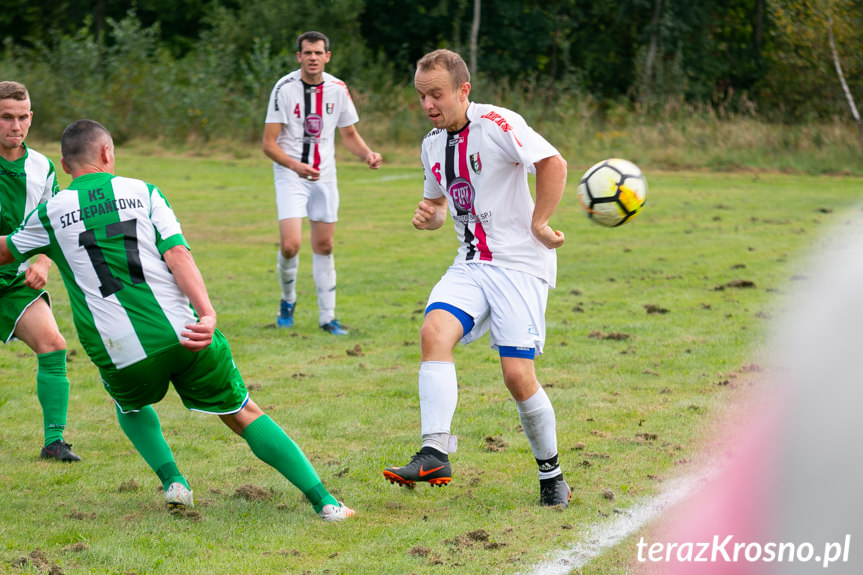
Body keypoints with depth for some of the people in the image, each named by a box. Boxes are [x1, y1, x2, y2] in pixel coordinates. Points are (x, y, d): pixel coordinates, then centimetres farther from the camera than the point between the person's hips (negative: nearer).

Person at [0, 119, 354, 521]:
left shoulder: (50, 214, 7)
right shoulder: (141, 192, 7)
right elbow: (177, 254, -6)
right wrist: (207, 313, -16)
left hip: (119, 353, 0)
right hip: (181, 335, 0)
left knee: (132, 406, 35)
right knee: (243, 415, 10)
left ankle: (172, 481, 16)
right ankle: (323, 501, 1)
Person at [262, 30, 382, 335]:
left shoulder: (338, 89, 0)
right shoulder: (285, 88, -12)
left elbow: (349, 133, 15)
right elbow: (269, 143, -13)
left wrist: (368, 154, -6)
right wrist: (295, 165, -30)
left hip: (325, 176, 4)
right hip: (290, 175, -4)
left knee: (323, 246, 6)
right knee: (290, 245, -16)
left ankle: (327, 316, 16)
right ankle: (288, 300, 12)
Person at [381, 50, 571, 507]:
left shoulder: (496, 123, -12)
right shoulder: (433, 144, 13)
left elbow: (553, 164, -18)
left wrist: (538, 225, -14)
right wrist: (428, 214, 5)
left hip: (520, 264, -6)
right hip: (471, 264, 6)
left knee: (518, 375, -11)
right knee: (434, 331, -22)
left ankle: (551, 474, 12)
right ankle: (435, 454, -29)